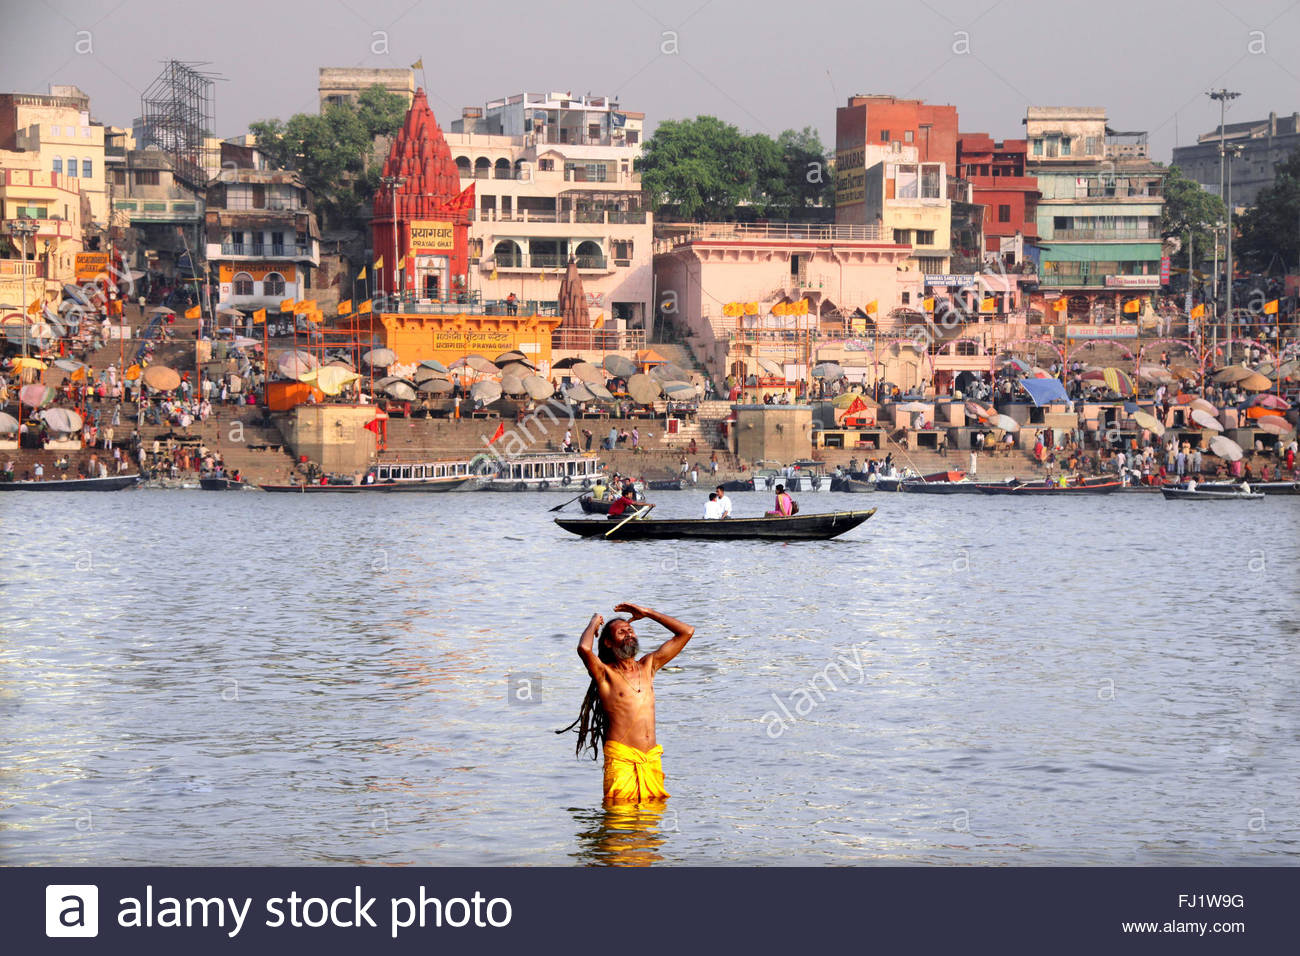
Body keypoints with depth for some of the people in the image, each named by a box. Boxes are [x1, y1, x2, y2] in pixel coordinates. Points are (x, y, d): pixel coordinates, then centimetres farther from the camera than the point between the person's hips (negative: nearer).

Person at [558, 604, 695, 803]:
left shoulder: (648, 666, 16)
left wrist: (646, 613, 17)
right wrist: (594, 624, -1)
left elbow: (686, 632, 17)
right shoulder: (605, 673, 0)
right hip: (621, 757, -5)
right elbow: (584, 649, -23)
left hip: (652, 757, 5)